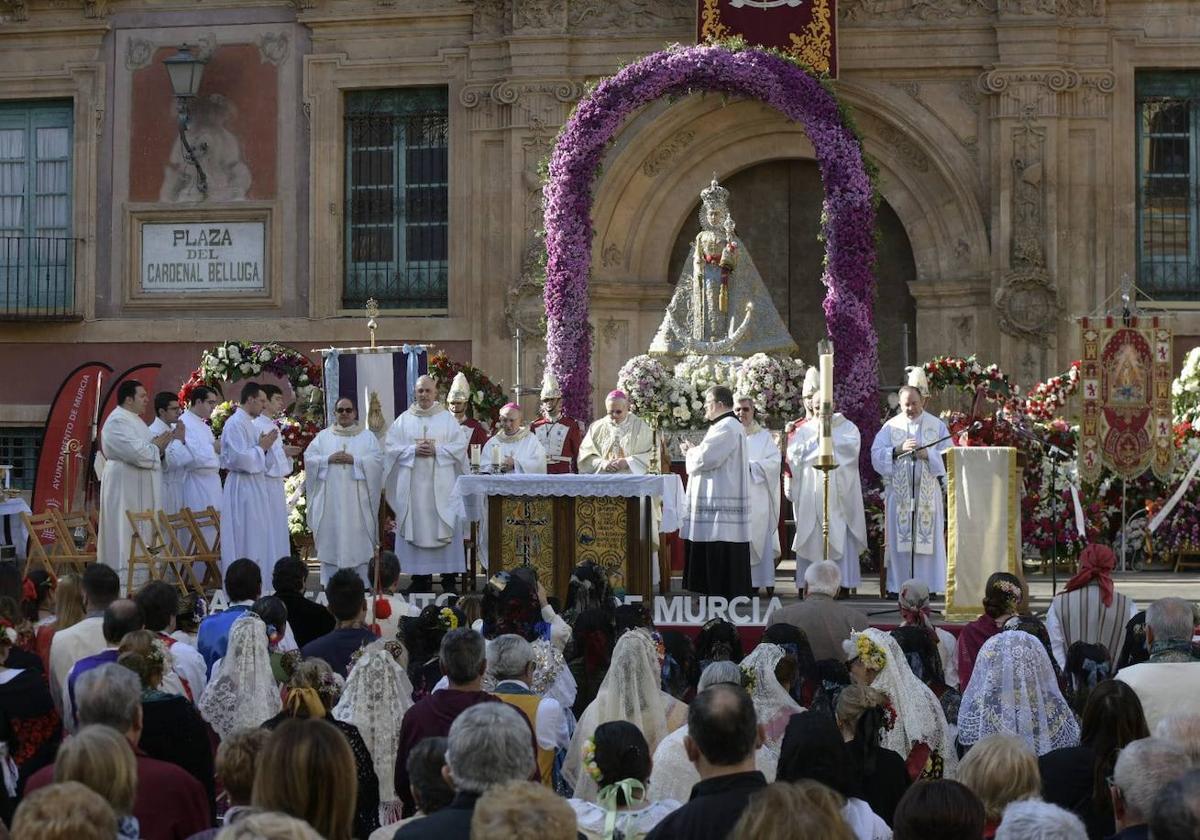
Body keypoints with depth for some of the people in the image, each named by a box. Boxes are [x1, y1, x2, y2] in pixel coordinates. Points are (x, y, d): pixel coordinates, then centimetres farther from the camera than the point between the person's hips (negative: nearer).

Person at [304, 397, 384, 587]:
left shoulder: (367, 436, 10)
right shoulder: (323, 436, 13)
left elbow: (377, 460, -2)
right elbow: (309, 457, 5)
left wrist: (354, 460, -13)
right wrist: (328, 459, -11)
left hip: (357, 499, -1)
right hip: (330, 499, 1)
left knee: (357, 539, -3)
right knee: (331, 538, -1)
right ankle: (330, 584, 3)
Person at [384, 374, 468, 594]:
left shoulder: (447, 419, 6)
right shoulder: (404, 420, 9)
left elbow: (460, 446, 0)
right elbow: (391, 447, 4)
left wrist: (436, 450, -13)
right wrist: (414, 450, -11)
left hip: (441, 483, -1)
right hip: (412, 483, 1)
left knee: (444, 526, -4)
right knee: (416, 528, -1)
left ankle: (449, 578, -1)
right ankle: (421, 578, 3)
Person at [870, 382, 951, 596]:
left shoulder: (937, 426, 7)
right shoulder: (891, 426, 7)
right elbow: (877, 454, -2)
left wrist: (927, 454, -16)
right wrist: (898, 449, -18)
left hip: (927, 492, 0)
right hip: (899, 492, 0)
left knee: (927, 538, -2)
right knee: (899, 540, -2)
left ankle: (927, 584, 1)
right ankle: (899, 584, 0)